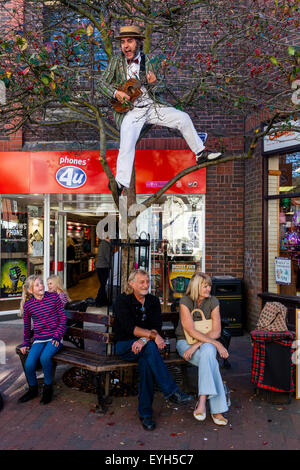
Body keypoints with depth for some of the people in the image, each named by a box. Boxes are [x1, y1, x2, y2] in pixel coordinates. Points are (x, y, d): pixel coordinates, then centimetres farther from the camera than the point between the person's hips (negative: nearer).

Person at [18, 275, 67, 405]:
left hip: (54, 338, -2)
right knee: (29, 364, -18)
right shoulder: (28, 304, 2)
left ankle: (48, 388, -5)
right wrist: (26, 343, 17)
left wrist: (57, 336, -8)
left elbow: (62, 318, 0)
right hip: (38, 339, 3)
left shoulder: (54, 297, -3)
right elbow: (27, 326, 17)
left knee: (45, 357, -30)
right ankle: (33, 389, 13)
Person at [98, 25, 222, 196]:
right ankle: (120, 183, -16)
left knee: (183, 118, -7)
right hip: (130, 110, -2)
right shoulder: (116, 61, 2)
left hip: (152, 105, 3)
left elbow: (161, 89, 9)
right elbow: (102, 83, 4)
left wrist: (154, 84, -16)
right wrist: (116, 93, -15)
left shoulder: (150, 62, 5)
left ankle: (200, 153, 8)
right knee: (127, 143, -24)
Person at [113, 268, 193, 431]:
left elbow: (157, 327, -4)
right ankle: (172, 392, -34)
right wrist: (153, 335, -26)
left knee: (146, 362, -33)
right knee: (150, 347, -35)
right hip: (125, 346, -3)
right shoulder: (122, 300, -5)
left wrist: (144, 340, -24)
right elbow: (130, 328, -16)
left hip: (146, 346, 3)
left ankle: (145, 413, -24)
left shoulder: (154, 301, 7)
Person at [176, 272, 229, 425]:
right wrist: (216, 343, -27)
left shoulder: (213, 301, -3)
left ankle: (202, 401, -38)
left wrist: (197, 345, -22)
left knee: (208, 352, -36)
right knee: (211, 362, -32)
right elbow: (191, 331, -20)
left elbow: (216, 331, -8)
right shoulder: (185, 301, -13)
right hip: (185, 342, -2)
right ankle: (217, 409, -31)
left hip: (207, 342, 2)